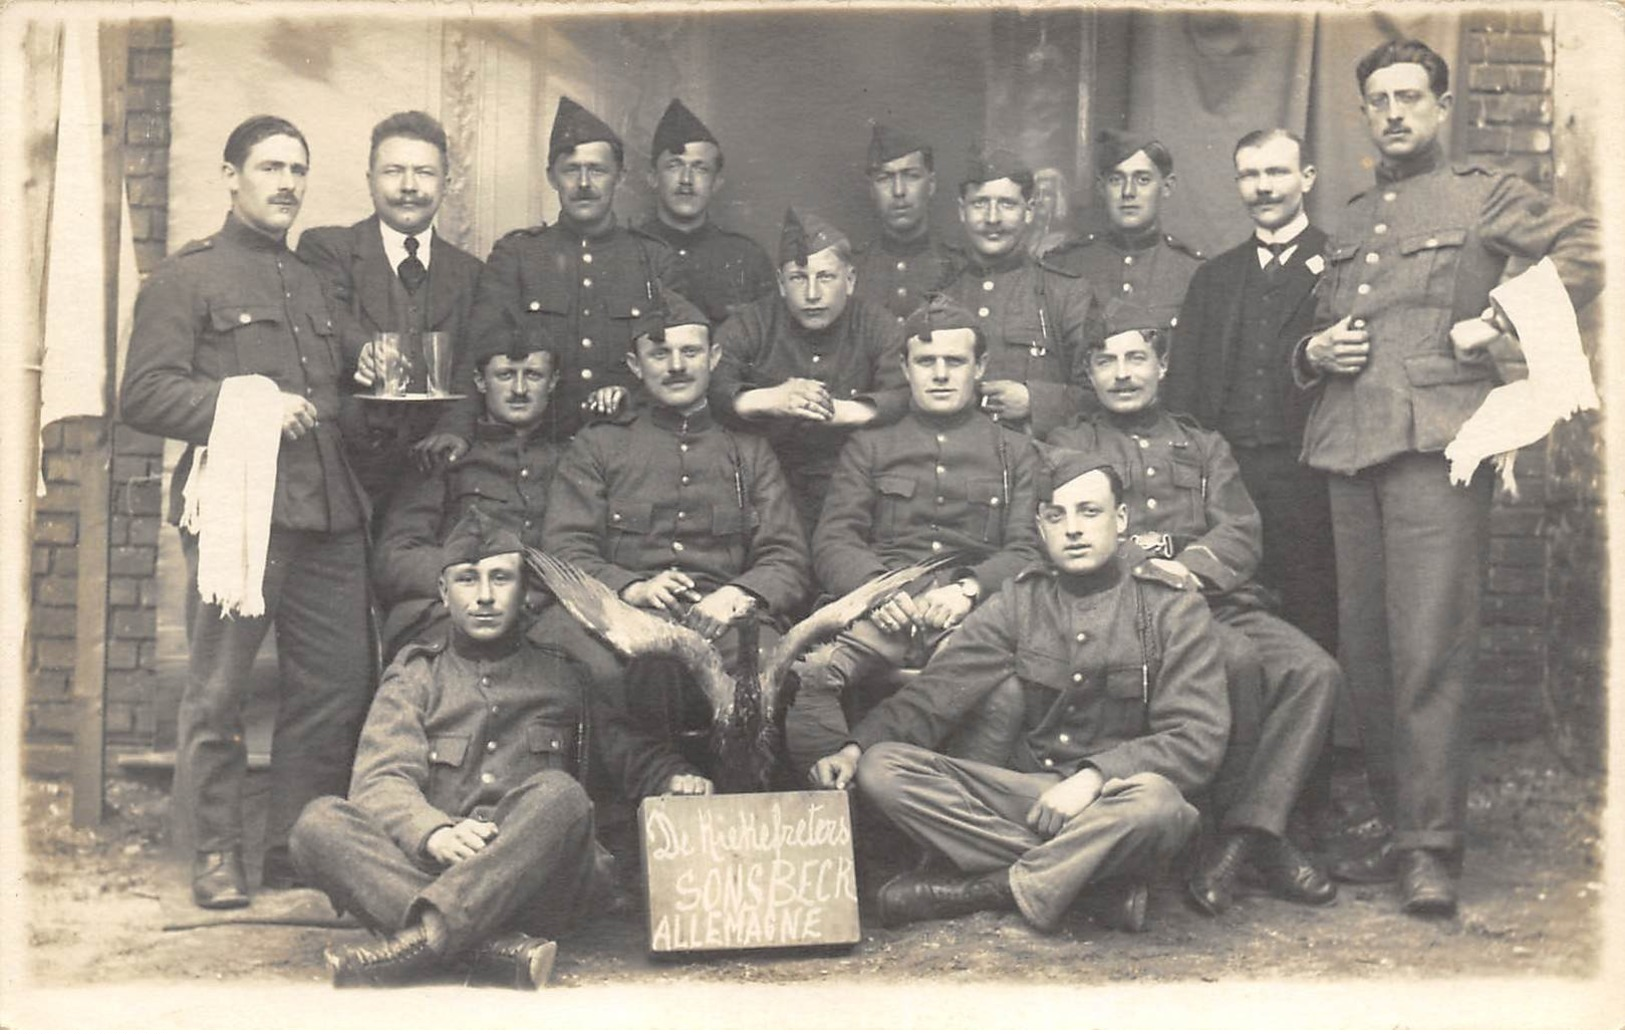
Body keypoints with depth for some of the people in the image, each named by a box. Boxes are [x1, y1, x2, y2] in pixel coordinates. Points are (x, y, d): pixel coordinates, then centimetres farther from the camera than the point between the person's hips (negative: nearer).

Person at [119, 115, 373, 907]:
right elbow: (143, 395, -3)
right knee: (218, 689, -3)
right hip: (238, 507, -5)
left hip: (327, 513, 5)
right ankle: (217, 855, 10)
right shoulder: (186, 276, 8)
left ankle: (297, 854, 14)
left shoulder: (313, 282, 26)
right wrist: (244, 407, -13)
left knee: (338, 685, 2)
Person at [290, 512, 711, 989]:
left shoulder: (565, 676, 21)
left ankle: (422, 938, -44)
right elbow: (380, 780, 3)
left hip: (536, 884, -1)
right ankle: (495, 946, -42)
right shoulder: (415, 675, 18)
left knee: (557, 793, -32)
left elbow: (635, 751, 18)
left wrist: (674, 778, -7)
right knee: (320, 821, -26)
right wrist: (435, 833, -20)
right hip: (430, 870, 1)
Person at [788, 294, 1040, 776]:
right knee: (803, 675, -33)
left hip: (973, 614, -1)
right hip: (880, 611, 1)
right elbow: (832, 542, 12)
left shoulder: (1014, 451, 24)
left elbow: (1028, 551, 11)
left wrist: (968, 589, -10)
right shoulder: (868, 446, 25)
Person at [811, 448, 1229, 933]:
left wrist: (1095, 774, -24)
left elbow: (1199, 741, -10)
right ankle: (1097, 884, -22)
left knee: (1157, 803, -39)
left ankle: (984, 889, -19)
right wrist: (857, 747, -18)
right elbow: (935, 693, 0)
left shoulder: (1173, 609, 0)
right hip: (1028, 794, 3)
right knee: (881, 769, -18)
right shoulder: (1020, 601, 9)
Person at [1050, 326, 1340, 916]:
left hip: (1221, 600, 4)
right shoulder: (1067, 447, 20)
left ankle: (1242, 835, -25)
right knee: (1236, 660, -33)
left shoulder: (1205, 447, 28)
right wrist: (1141, 568, -15)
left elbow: (1241, 535, 12)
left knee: (1315, 670, -24)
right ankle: (1260, 832, -17)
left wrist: (1190, 568, -10)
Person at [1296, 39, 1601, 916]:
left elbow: (1588, 247, -1)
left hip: (1436, 445, -6)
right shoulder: (1350, 221, 24)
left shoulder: (1481, 195, 8)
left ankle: (1434, 848, -7)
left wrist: (1512, 325, -3)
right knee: (1365, 651, 6)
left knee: (1430, 651, -11)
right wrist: (1314, 352, 8)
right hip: (1349, 449, 6)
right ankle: (1396, 828, 16)